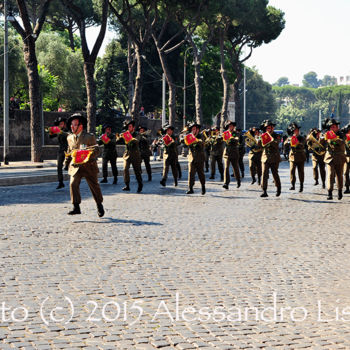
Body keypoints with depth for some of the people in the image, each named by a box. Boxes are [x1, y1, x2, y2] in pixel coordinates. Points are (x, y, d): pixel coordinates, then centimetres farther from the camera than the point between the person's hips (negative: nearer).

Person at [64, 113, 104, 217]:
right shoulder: (70, 138, 9)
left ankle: (99, 205, 30)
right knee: (73, 184, -18)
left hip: (88, 166, -3)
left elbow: (96, 150, -8)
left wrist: (90, 157, -25)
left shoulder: (89, 137, -7)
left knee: (94, 186, 8)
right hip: (75, 166, 3)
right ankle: (76, 207, -14)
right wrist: (68, 159, 15)